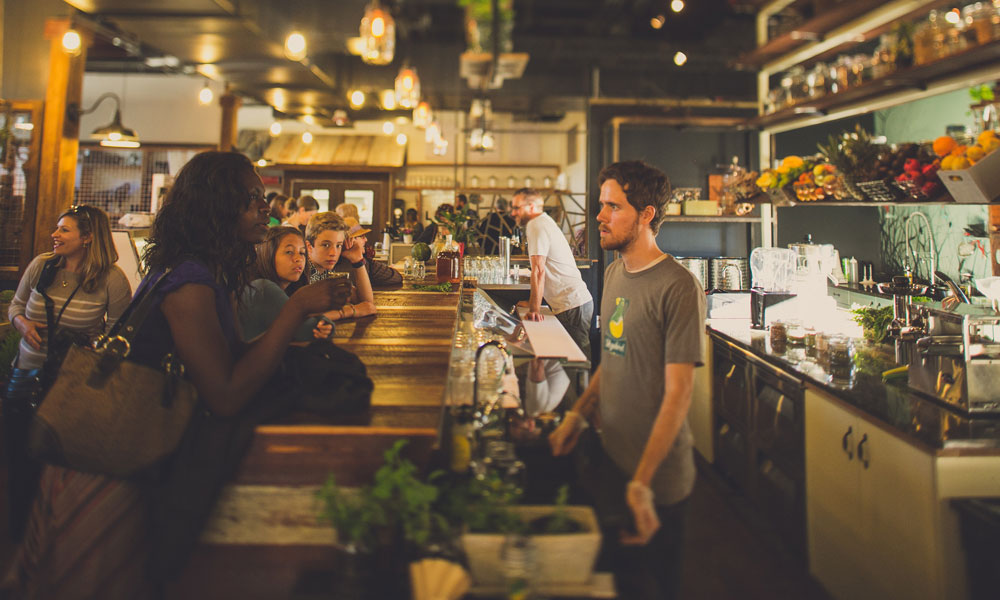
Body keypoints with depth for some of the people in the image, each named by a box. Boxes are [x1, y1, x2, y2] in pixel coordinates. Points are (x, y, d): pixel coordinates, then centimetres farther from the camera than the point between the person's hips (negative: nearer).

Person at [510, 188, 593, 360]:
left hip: (572, 305, -10)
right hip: (579, 300, 10)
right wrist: (533, 302, 25)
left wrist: (534, 309, -16)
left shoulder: (536, 225, -11)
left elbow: (538, 271, -17)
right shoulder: (545, 221, 19)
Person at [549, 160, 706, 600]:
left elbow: (678, 393, -22)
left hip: (658, 477, -7)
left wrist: (642, 482, -24)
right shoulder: (614, 273, 5)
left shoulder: (678, 288, -20)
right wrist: (579, 414, 5)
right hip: (611, 458, 7)